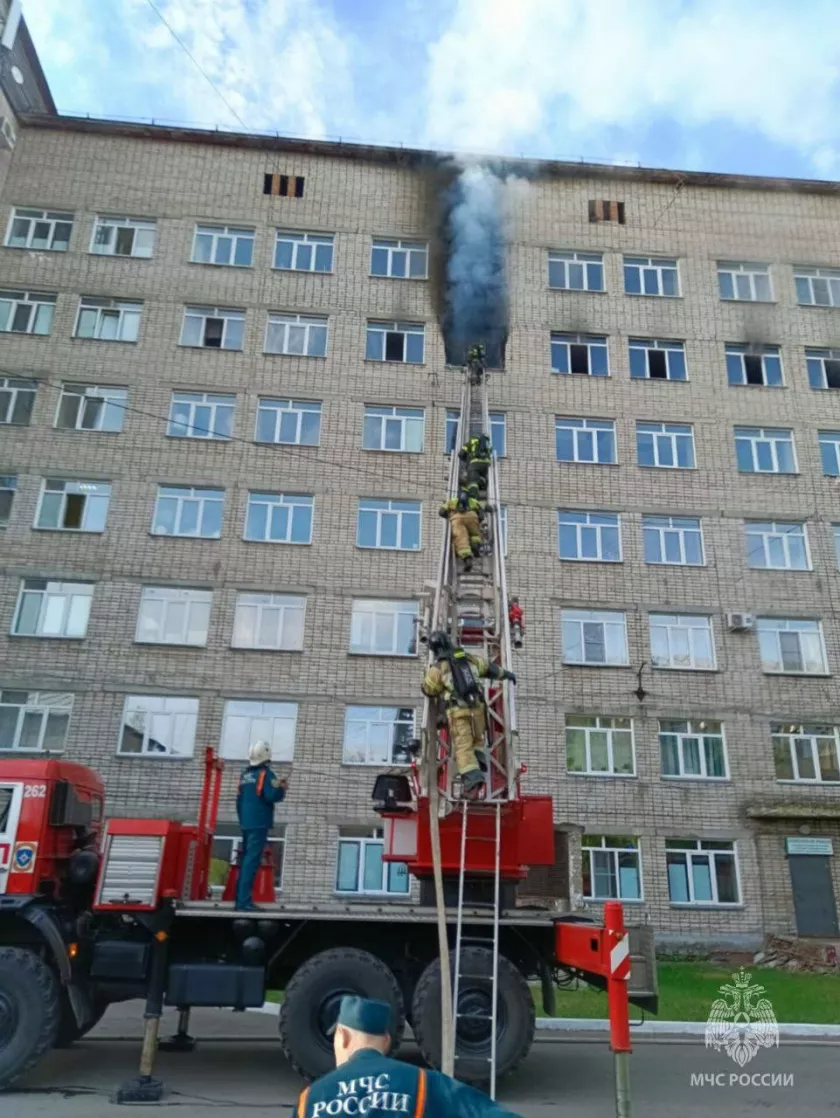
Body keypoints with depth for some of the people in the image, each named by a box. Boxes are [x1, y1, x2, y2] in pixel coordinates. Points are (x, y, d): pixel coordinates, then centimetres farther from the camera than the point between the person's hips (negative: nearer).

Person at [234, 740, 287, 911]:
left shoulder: (245, 775, 14)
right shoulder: (265, 773, -8)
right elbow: (271, 796, -19)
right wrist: (282, 788, -1)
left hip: (245, 823, 8)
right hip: (259, 824, -7)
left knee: (245, 859, 12)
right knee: (252, 861, -9)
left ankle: (240, 898, 14)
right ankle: (244, 900, -13)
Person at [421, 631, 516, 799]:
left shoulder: (437, 668, 0)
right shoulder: (468, 658, 12)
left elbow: (427, 689, 14)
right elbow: (489, 667, 25)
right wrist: (506, 674, 42)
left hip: (457, 711, -4)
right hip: (477, 707, 4)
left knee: (463, 748, -4)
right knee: (477, 740, 25)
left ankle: (472, 782, -19)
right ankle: (477, 768, 8)